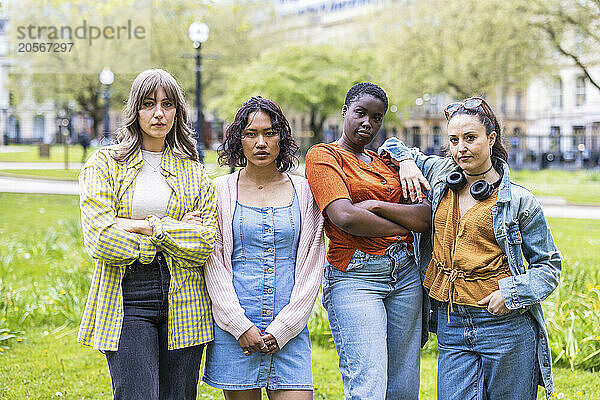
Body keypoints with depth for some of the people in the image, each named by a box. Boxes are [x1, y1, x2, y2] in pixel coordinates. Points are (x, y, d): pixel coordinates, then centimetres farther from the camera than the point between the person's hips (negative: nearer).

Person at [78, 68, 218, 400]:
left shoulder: (194, 172, 12)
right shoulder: (104, 164, 4)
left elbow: (206, 243, 0)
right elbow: (100, 240, -9)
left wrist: (147, 226, -10)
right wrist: (176, 233, -4)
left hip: (183, 302, 3)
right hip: (126, 301, -2)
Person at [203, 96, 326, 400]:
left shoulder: (304, 191, 7)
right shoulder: (220, 191, 4)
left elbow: (311, 266, 4)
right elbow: (214, 265, 0)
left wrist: (282, 328, -5)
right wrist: (241, 326, -10)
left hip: (290, 326, 1)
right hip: (234, 326, -1)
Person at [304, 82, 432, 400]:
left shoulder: (386, 163, 18)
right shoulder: (323, 156, 0)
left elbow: (426, 216, 5)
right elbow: (345, 217, -15)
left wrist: (376, 205, -9)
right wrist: (405, 225, -3)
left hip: (404, 274, 6)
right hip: (353, 278, -6)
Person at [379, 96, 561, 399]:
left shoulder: (519, 200, -3)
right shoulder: (440, 174, 8)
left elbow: (549, 264, 2)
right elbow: (393, 146, 25)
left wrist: (513, 292, -14)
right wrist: (405, 160, 3)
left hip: (506, 328, -3)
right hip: (451, 325, 3)